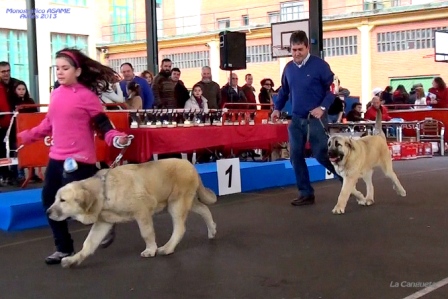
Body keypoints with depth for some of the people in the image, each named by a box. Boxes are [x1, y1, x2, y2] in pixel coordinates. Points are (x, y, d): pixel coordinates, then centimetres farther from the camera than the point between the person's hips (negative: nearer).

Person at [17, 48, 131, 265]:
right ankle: (63, 249, 22)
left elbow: (101, 124, -11)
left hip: (80, 159, -8)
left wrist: (115, 139, -28)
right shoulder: (55, 94, 9)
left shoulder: (87, 95, -11)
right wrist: (26, 136, 23)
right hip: (57, 158, 8)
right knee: (50, 202, 9)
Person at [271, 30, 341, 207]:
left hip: (315, 118, -6)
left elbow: (332, 88, -8)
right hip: (296, 119, 6)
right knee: (296, 157, 3)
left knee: (321, 155, -3)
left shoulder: (319, 65, -11)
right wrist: (277, 108, 7)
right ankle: (306, 194, 13)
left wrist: (323, 107, -19)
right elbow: (284, 91, 19)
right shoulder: (288, 67, 7)